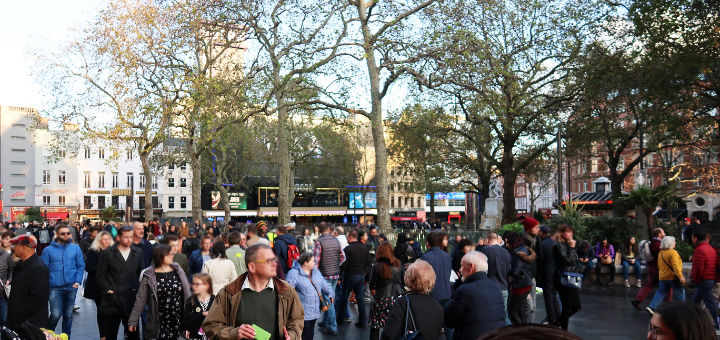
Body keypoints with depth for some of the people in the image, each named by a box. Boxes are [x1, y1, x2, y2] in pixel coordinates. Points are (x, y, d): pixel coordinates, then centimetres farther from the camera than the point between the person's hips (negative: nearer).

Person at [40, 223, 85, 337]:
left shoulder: (76, 248, 4)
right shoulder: (48, 250, -2)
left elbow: (81, 266, 7)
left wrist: (77, 282, -3)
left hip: (71, 287, 2)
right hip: (55, 288, -2)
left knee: (68, 315, 11)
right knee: (56, 315, -10)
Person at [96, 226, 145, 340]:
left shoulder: (138, 252, 8)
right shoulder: (107, 253, 0)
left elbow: (141, 274, 14)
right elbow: (100, 276, 1)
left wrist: (137, 288, 1)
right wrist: (108, 290, -8)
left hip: (131, 300, 2)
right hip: (112, 300, -2)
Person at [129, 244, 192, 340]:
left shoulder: (178, 271, 4)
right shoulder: (149, 276, -3)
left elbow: (187, 294, 9)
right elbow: (140, 300, 0)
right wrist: (133, 320, -3)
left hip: (179, 321, 2)